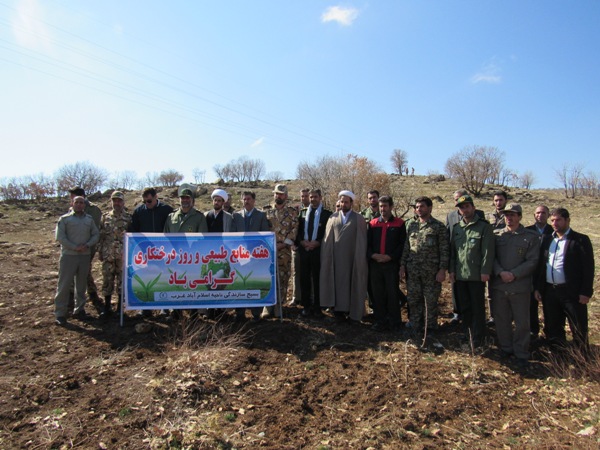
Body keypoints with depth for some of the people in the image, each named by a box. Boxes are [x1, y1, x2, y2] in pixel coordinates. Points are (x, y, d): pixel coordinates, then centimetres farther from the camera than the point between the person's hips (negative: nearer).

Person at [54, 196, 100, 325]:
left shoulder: (89, 219, 11)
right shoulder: (64, 219, 0)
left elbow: (96, 234, 9)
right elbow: (60, 237, -7)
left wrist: (88, 245, -9)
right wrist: (74, 247, -15)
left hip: (85, 256, 4)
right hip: (68, 256, -4)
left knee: (81, 284, 12)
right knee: (64, 284, -2)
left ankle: (79, 310, 24)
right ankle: (60, 313, 5)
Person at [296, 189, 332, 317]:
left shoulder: (327, 214, 0)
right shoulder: (303, 212, 12)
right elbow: (298, 230, 10)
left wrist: (317, 243, -13)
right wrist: (302, 241, -6)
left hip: (318, 249, -3)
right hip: (304, 249, 3)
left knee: (318, 278, 4)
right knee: (304, 278, 7)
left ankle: (317, 306, 15)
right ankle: (306, 306, 18)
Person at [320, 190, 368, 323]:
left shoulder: (359, 219, -1)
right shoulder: (333, 218, 6)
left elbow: (362, 241, -1)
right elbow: (327, 239, 5)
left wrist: (360, 259, -6)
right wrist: (326, 257, 0)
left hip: (352, 258, -2)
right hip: (336, 258, 2)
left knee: (352, 283, 6)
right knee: (338, 282, 5)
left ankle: (353, 311, 17)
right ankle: (339, 308, 16)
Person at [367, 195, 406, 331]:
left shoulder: (399, 223, 2)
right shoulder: (373, 223, 9)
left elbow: (402, 244, -1)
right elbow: (367, 243, 8)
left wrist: (390, 256, -12)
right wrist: (373, 255, -10)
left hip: (392, 264, -2)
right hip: (375, 264, 3)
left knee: (393, 294, 3)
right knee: (377, 294, 8)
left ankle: (394, 323, 16)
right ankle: (380, 321, 19)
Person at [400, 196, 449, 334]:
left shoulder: (439, 226, -2)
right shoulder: (411, 225, 10)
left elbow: (444, 250, -5)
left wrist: (442, 270, -11)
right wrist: (402, 266, 7)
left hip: (431, 272, -4)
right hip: (412, 271, 4)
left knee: (431, 302, 6)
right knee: (413, 301, 10)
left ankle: (431, 329, 21)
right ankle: (416, 328, 23)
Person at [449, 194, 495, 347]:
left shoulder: (484, 227, -6)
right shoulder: (456, 228, 11)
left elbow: (488, 251, -10)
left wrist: (485, 271, -15)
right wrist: (451, 270, 7)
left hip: (477, 275, -5)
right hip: (460, 275, 5)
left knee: (477, 308, 4)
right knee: (464, 307, 15)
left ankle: (477, 340, 14)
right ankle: (467, 336, 29)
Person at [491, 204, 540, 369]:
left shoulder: (531, 236, 0)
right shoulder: (496, 235, 6)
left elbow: (532, 261, -6)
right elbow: (491, 256, 2)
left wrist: (514, 274, -15)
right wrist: (501, 272, -14)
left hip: (520, 286, -2)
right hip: (498, 285, 2)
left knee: (522, 322, 7)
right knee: (501, 319, 12)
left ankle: (522, 354, 21)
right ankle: (505, 348, 29)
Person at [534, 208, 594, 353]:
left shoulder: (581, 240, -4)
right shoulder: (547, 239, 11)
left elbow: (588, 268, -8)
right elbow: (541, 265, 12)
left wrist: (586, 292, -13)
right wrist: (538, 287, 8)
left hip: (572, 292, -5)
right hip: (549, 291, 5)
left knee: (579, 329, 4)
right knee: (552, 328, 14)